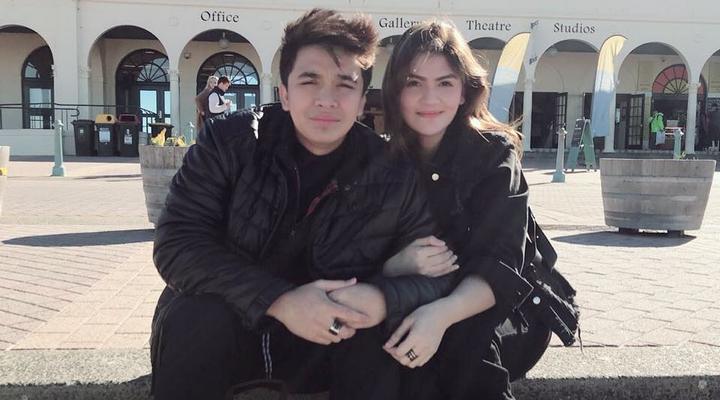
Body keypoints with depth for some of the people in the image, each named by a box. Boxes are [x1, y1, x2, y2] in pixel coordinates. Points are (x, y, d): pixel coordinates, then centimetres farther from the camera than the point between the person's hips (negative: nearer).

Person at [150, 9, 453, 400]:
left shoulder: (393, 175, -11)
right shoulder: (227, 144, -13)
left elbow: (437, 273, -9)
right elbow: (177, 243, -21)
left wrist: (384, 299, -34)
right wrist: (279, 300, -35)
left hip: (324, 341, 0)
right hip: (229, 328, 1)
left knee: (378, 338, -28)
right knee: (197, 318, -31)